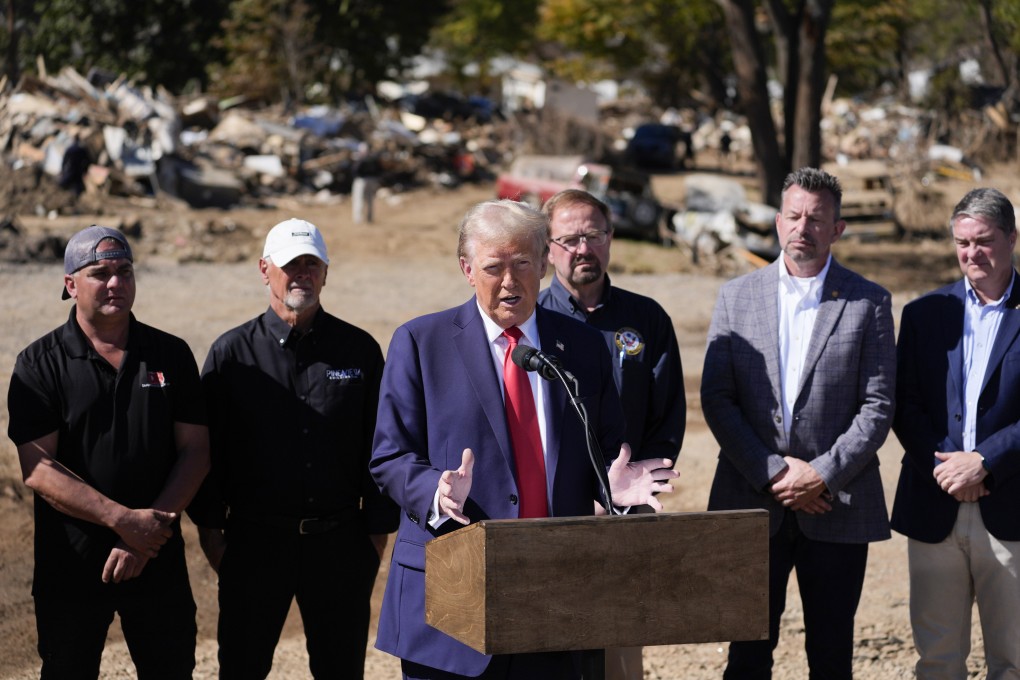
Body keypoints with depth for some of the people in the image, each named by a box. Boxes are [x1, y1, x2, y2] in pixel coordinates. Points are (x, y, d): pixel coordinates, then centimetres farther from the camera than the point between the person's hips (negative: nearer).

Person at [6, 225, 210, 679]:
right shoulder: (40, 364, -3)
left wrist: (149, 533, -13)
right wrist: (124, 519, -19)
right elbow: (38, 469, -11)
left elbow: (195, 451, 0)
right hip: (69, 568, -2)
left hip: (158, 561, 2)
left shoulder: (171, 355, 5)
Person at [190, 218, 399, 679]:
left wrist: (378, 528, 3)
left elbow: (379, 446, 6)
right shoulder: (232, 352, 1)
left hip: (339, 540, 1)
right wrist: (210, 527, -1)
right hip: (254, 541, -1)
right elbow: (206, 446, 3)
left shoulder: (359, 350, 4)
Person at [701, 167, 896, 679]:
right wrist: (773, 473, -9)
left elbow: (878, 406, -2)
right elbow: (716, 400, 1)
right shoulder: (737, 297, 7)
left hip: (836, 504, -1)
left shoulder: (868, 303, 3)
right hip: (751, 504, 1)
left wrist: (823, 473, -12)